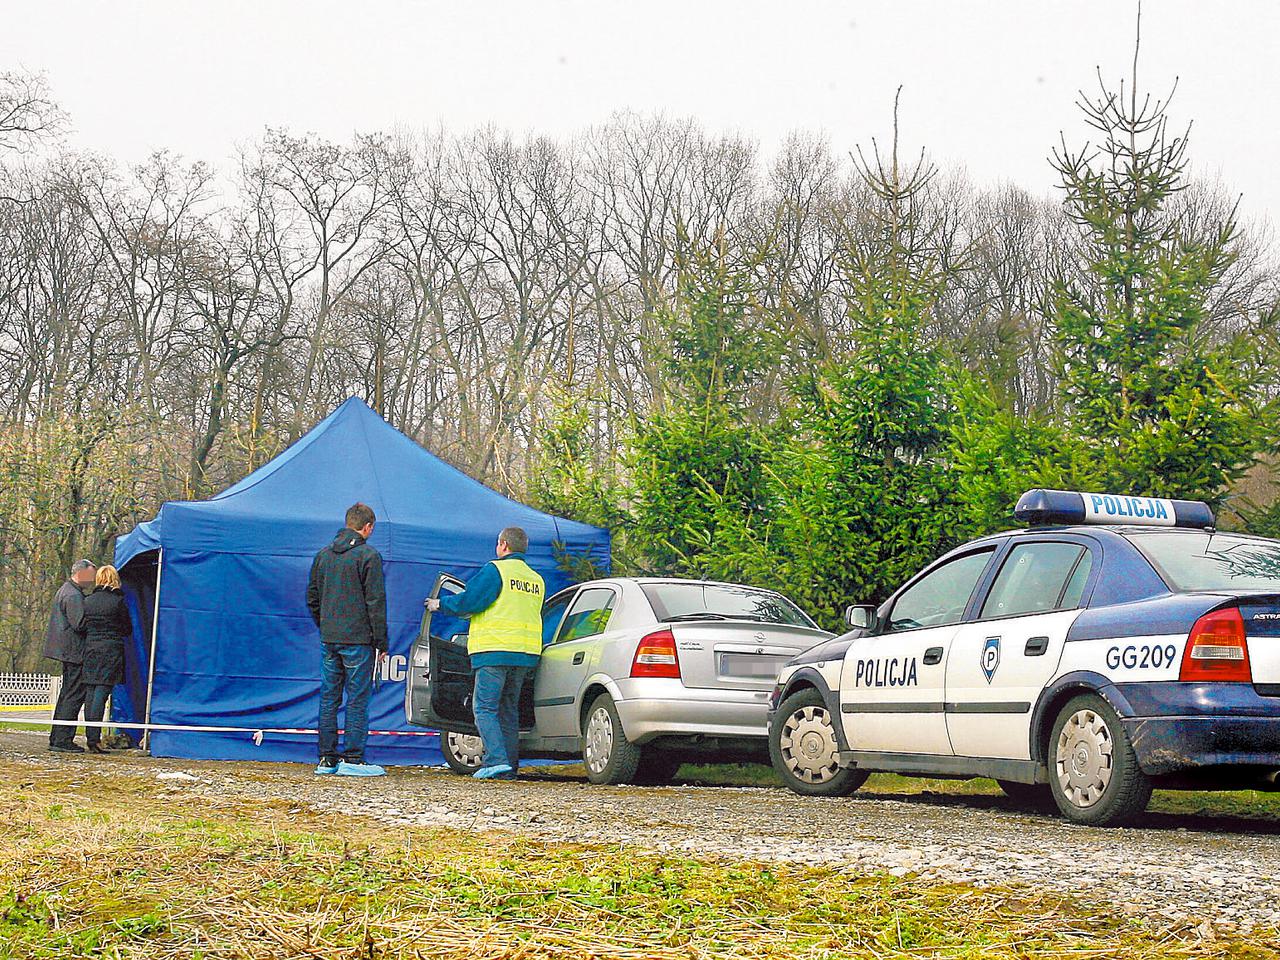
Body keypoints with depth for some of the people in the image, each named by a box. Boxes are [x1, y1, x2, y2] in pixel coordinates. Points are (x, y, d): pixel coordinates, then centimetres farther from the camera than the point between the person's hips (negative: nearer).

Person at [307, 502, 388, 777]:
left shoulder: (323, 555, 12)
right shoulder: (368, 555, -8)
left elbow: (312, 599, 16)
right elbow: (376, 602, -9)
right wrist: (381, 643, -6)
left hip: (329, 641, 6)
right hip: (358, 640, -6)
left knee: (328, 699, 9)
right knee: (357, 700, -2)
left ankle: (327, 758, 11)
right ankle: (352, 759, -3)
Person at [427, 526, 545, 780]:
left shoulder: (495, 570, -7)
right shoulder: (536, 580, 17)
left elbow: (470, 601, -11)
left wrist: (441, 604, 5)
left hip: (495, 650, -7)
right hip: (526, 654, 7)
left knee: (485, 707, -3)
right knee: (509, 709, 13)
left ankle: (497, 761, -16)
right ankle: (509, 767, 11)